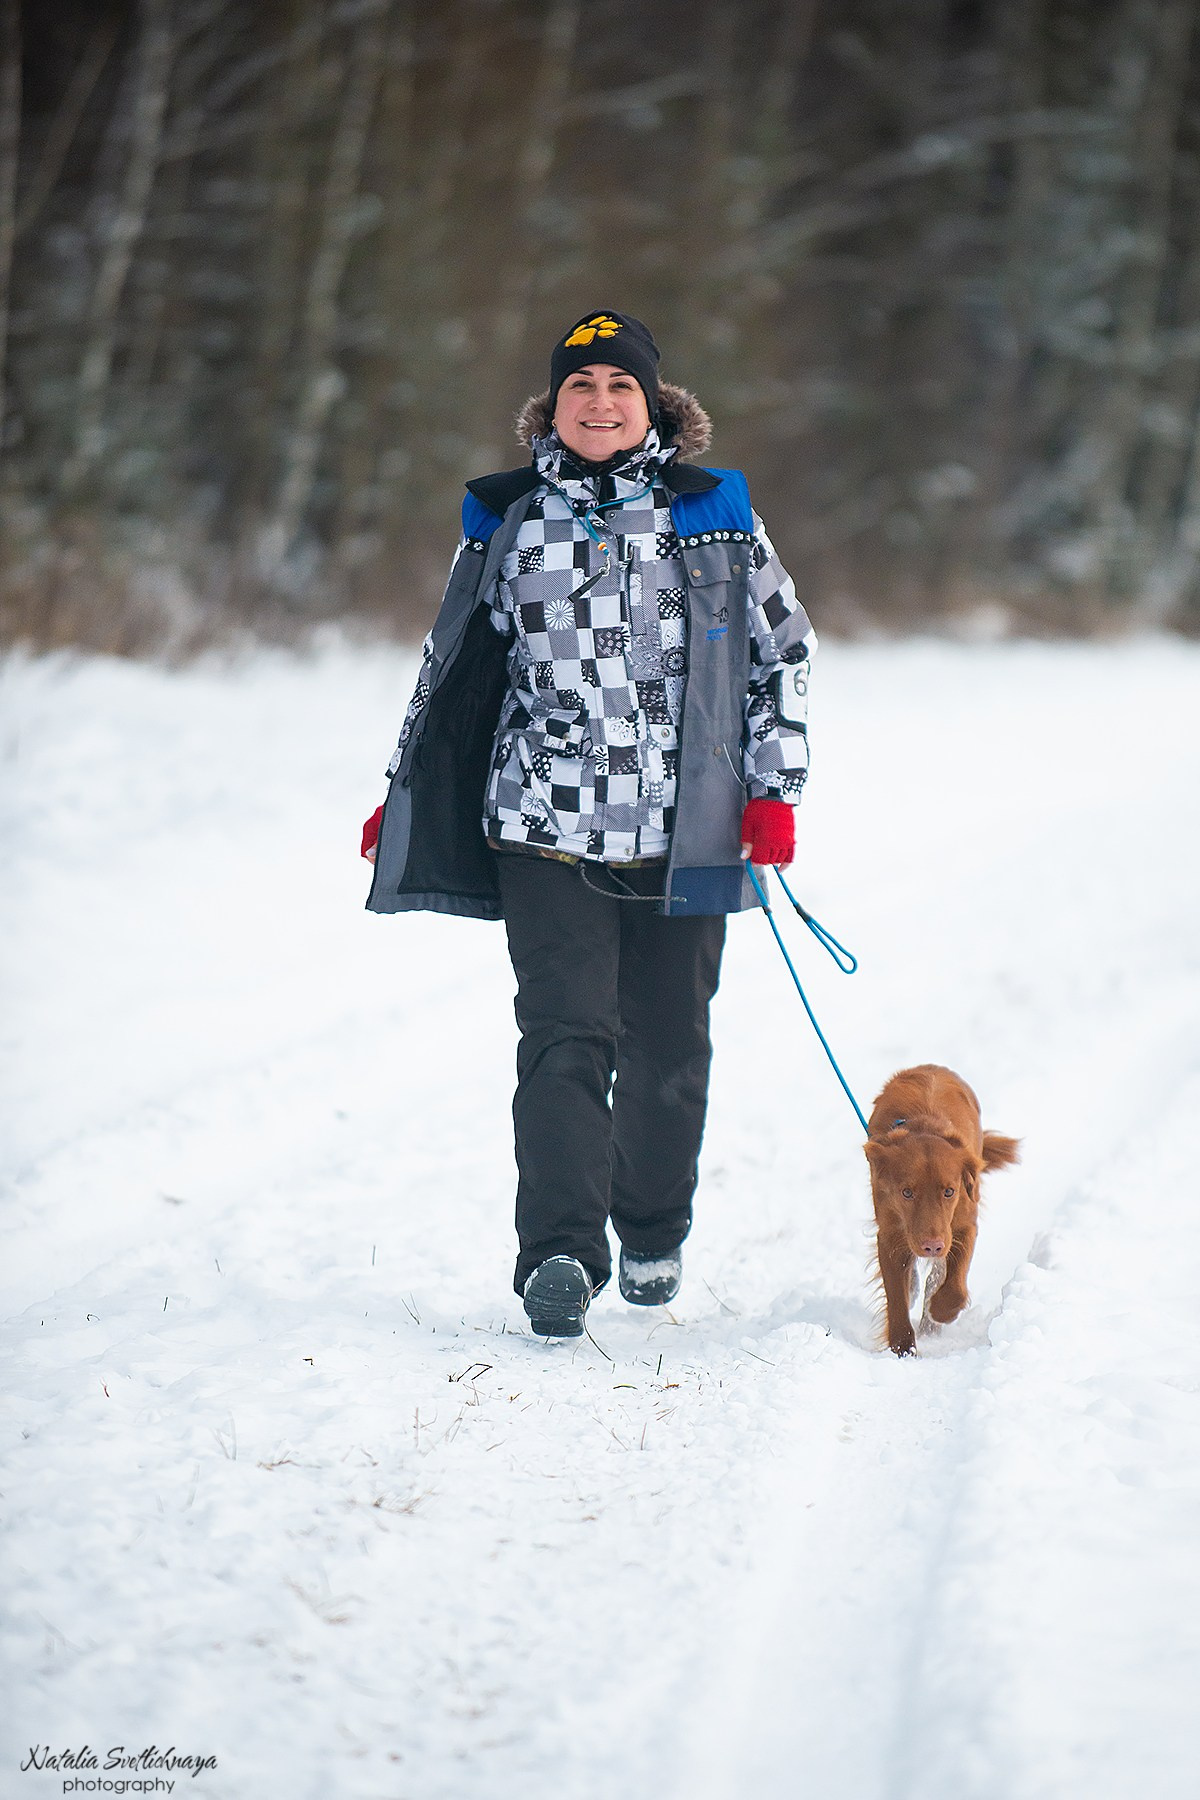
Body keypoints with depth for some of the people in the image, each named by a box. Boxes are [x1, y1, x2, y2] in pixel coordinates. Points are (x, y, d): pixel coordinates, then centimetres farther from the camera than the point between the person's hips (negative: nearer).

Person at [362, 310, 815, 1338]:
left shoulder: (714, 516, 5)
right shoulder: (508, 522, 8)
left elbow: (783, 649, 8)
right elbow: (454, 660, 17)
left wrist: (774, 787, 0)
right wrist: (403, 794, 17)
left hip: (682, 828, 0)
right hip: (546, 825, 0)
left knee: (668, 1043, 8)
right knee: (565, 1038, -12)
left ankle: (655, 1237, 26)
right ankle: (561, 1255, -16)